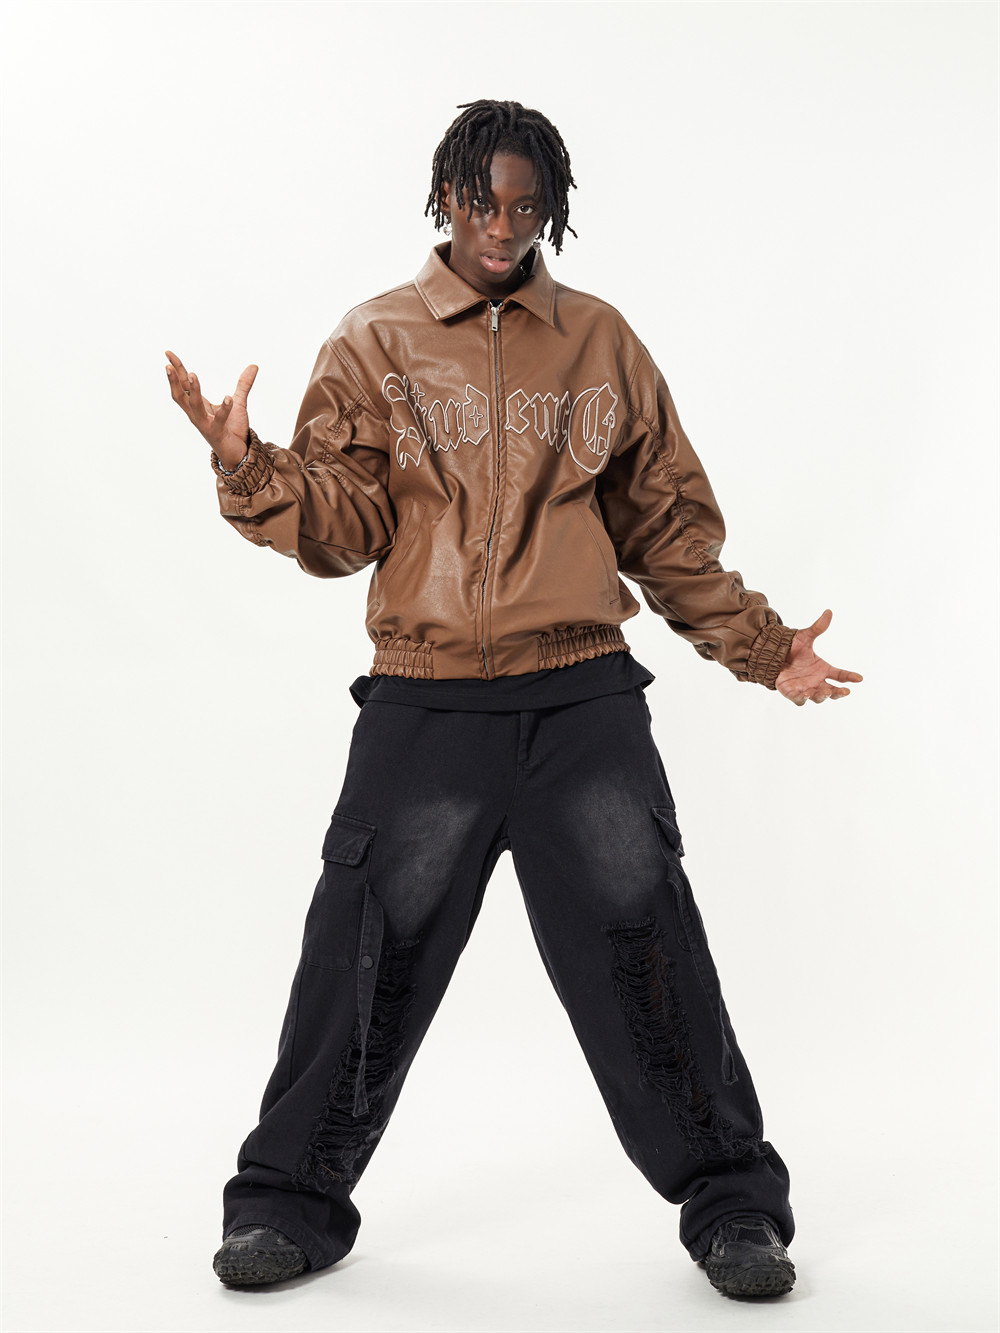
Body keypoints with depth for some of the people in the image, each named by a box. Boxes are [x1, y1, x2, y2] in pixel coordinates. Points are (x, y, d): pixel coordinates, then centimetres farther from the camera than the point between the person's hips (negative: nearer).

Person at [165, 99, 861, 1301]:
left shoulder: (601, 344, 12)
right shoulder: (374, 343, 7)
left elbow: (665, 525, 16)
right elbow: (344, 528, -1)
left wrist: (759, 648, 14)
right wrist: (247, 468, -18)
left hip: (584, 701, 1)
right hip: (424, 706, -1)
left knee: (642, 943, 1)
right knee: (371, 953, 0)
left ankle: (731, 1203, 17)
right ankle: (291, 1202, 19)